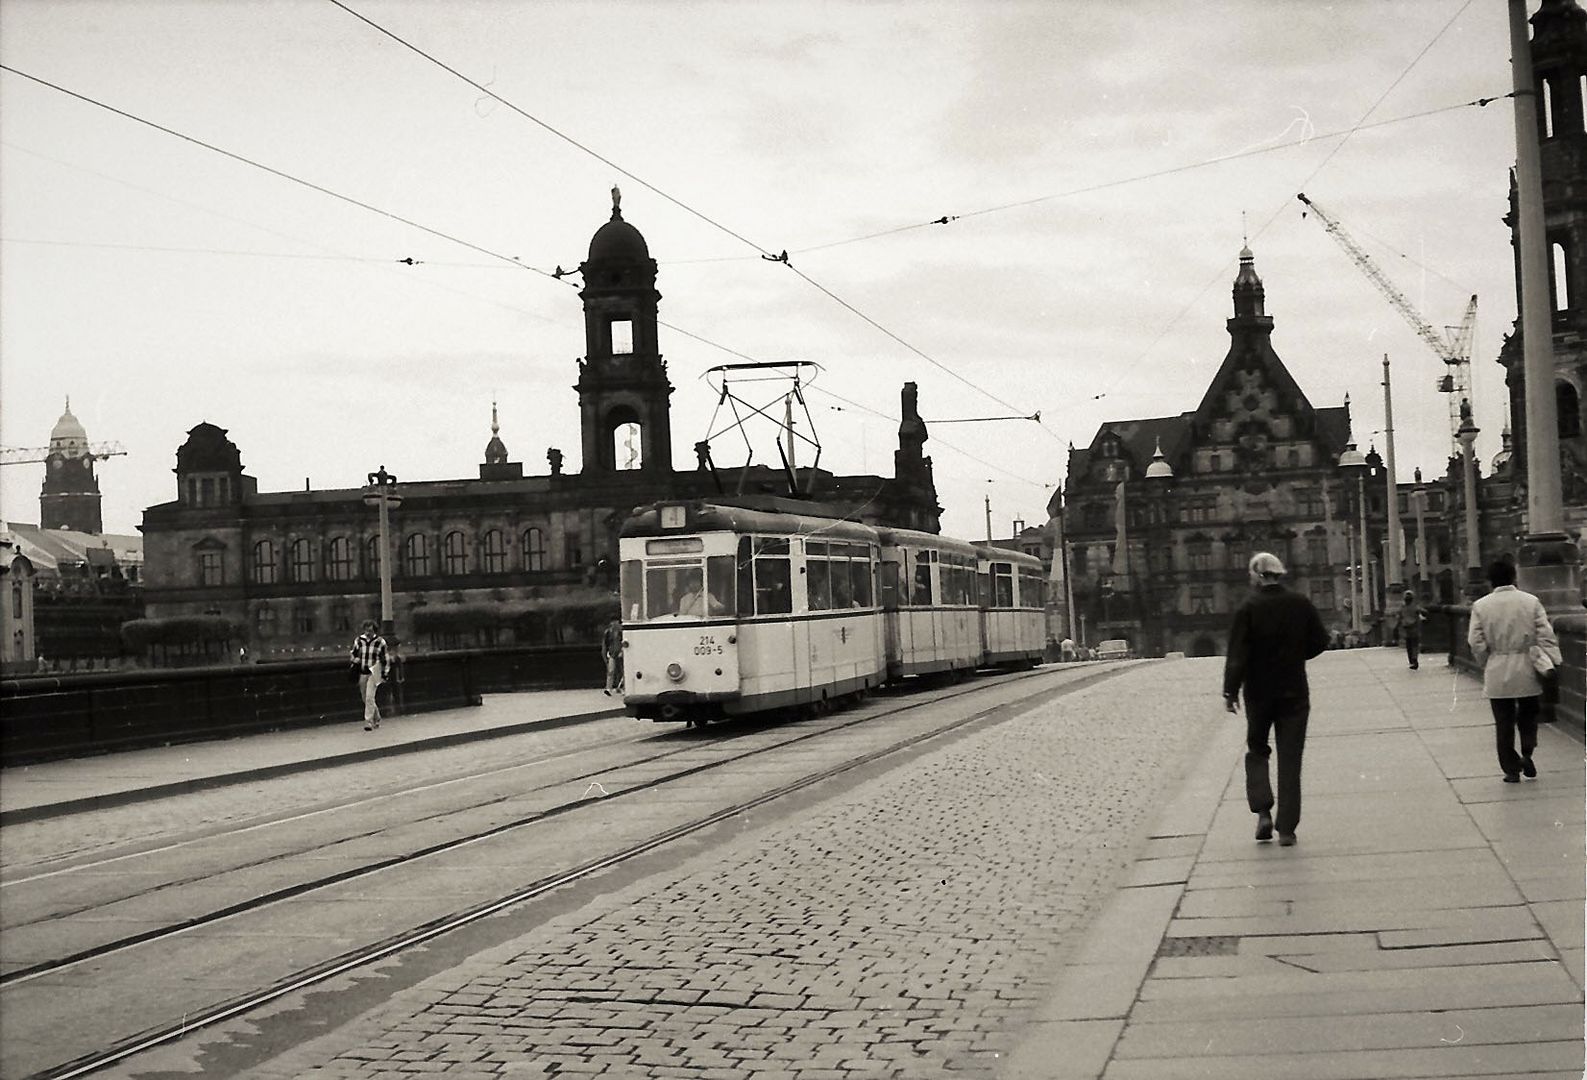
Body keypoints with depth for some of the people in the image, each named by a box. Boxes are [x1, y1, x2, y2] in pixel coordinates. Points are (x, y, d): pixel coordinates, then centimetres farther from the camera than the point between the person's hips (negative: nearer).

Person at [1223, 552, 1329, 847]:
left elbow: (1237, 654, -14)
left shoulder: (1249, 610, -11)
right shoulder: (1301, 605, -2)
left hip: (1259, 693, -2)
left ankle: (1263, 811, -1)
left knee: (1257, 750, 17)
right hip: (1294, 693, 2)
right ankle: (1287, 829, 3)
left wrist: (1230, 691, -10)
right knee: (1290, 760, 5)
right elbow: (1321, 641, 5)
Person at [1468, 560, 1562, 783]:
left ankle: (1511, 769, 8)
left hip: (1497, 675, 0)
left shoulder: (1480, 606, -4)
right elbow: (1545, 635, -7)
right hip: (1527, 672, 1)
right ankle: (1526, 754, -2)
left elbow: (1476, 643, -4)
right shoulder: (1531, 601, -3)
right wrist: (1551, 662, -3)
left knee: (1504, 723, 6)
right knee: (1528, 715, 18)